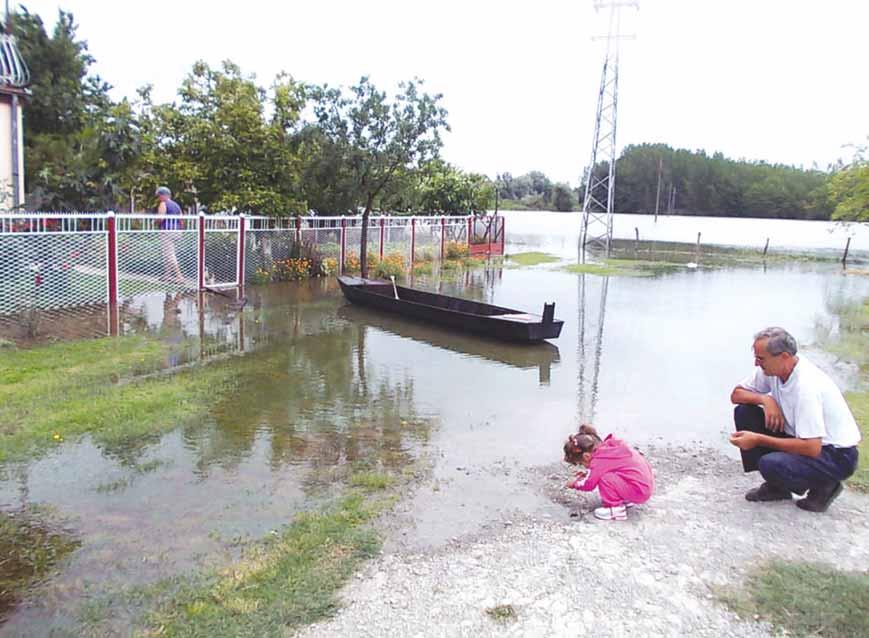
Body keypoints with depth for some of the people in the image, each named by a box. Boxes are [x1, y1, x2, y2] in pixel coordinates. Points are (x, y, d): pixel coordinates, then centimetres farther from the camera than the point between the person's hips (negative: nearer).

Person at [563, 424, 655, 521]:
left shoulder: (599, 461, -18)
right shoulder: (608, 445, 6)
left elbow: (589, 485, -6)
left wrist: (575, 484, 11)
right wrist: (588, 473, 18)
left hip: (639, 491, -10)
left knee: (605, 478, -21)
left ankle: (617, 509, -5)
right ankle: (625, 500, 18)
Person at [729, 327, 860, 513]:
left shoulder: (806, 386, -30)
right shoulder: (771, 369, -6)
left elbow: (812, 448, -32)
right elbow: (736, 394, 3)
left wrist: (758, 440, -29)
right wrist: (764, 399, -18)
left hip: (837, 455, -8)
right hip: (803, 438, 8)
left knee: (770, 464, -34)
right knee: (743, 412, -7)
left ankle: (823, 486, 1)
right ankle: (776, 487, 4)